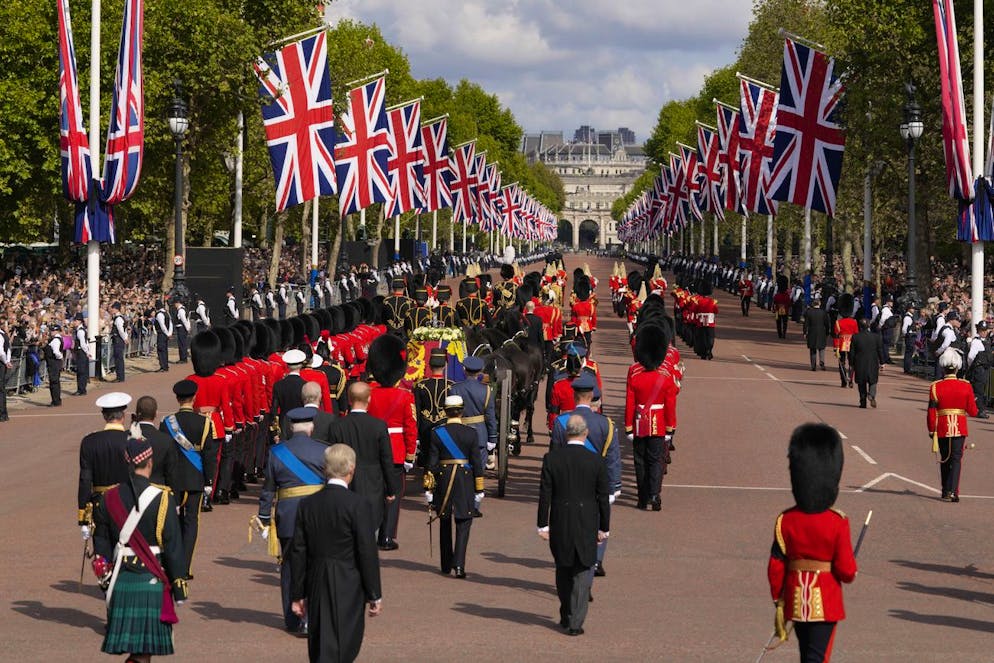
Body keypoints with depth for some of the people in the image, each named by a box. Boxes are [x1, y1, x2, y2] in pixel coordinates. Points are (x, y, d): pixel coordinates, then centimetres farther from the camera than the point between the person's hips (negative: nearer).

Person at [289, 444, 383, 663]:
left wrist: (297, 595, 12)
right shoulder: (358, 505, -12)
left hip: (316, 587, 5)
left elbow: (298, 553, 5)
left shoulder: (307, 504, 2)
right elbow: (368, 553, -11)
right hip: (347, 591, -5)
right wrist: (374, 595, -3)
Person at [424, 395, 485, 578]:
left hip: (443, 479, 1)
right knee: (463, 523, 2)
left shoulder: (436, 433, -4)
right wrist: (479, 491, 5)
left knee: (445, 524, 15)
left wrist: (428, 490, 2)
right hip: (465, 479, -1)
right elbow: (477, 463, -2)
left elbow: (432, 462, -3)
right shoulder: (470, 433, -5)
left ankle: (446, 564, 23)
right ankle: (459, 564, -13)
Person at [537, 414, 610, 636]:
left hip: (560, 525, 1)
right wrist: (604, 528, 8)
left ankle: (566, 616, 29)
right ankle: (575, 622, 0)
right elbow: (603, 498, -2)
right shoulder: (597, 462, -7)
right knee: (582, 572, 5)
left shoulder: (551, 459, -6)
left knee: (563, 571, 18)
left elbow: (545, 495, -4)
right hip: (587, 526, -1)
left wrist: (543, 525, 3)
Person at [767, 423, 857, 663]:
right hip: (825, 603, -4)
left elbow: (775, 568, -3)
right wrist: (851, 572, 9)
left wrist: (778, 601, 9)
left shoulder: (785, 521, -6)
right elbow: (846, 570, -15)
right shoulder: (837, 523, -15)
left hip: (796, 602, 4)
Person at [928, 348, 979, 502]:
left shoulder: (935, 387, -7)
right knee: (956, 459, 0)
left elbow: (931, 412, -6)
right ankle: (952, 491, -14)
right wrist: (968, 405, 19)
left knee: (945, 460, 14)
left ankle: (946, 491, 23)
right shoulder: (966, 386, -5)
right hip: (960, 429, -1)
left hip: (942, 429, 1)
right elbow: (973, 412, -4)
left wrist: (931, 430, 5)